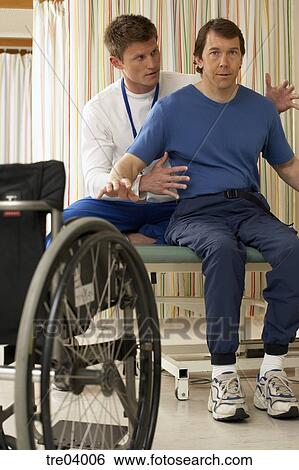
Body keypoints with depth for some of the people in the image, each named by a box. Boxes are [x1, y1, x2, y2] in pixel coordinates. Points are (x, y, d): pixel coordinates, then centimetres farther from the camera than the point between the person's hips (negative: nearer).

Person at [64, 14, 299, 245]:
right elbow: (94, 179, -13)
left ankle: (128, 241, -18)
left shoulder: (190, 89, -3)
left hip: (177, 205, 2)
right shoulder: (98, 108, -5)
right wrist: (141, 184, -33)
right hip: (122, 203, -2)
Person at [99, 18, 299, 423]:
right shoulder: (172, 108, 7)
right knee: (223, 248, -39)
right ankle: (224, 373, -31)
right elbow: (133, 160, 3)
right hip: (194, 211, -3)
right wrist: (119, 179, -20)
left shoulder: (261, 109, 16)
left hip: (250, 207, 3)